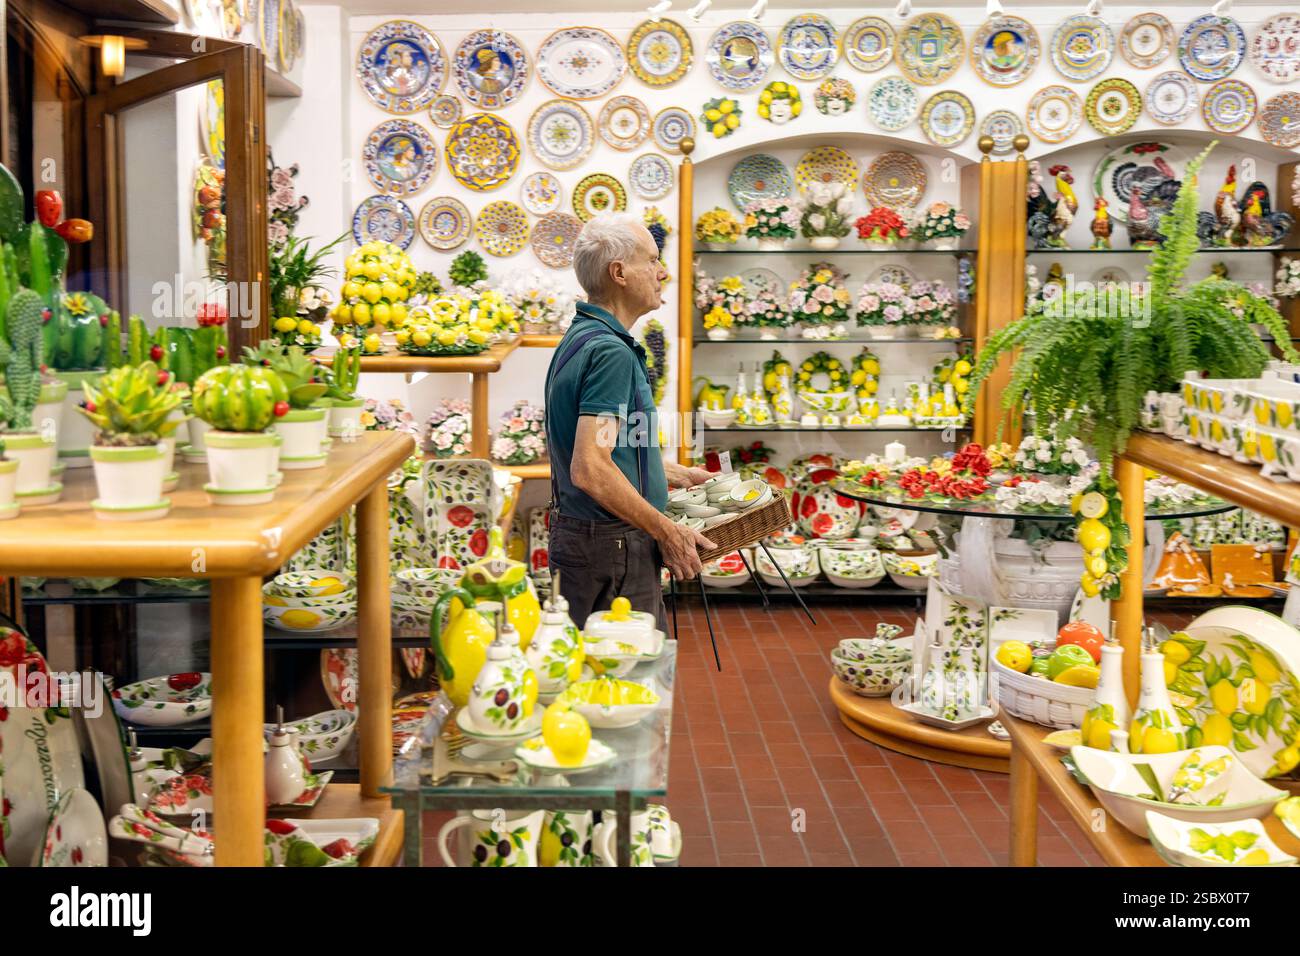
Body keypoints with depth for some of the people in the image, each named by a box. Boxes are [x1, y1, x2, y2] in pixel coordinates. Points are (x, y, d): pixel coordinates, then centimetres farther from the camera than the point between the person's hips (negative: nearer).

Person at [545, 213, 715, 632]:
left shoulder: (581, 337, 14)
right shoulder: (611, 351, -19)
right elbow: (590, 470, -27)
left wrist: (680, 474, 31)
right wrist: (667, 532, -19)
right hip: (614, 547, -10)